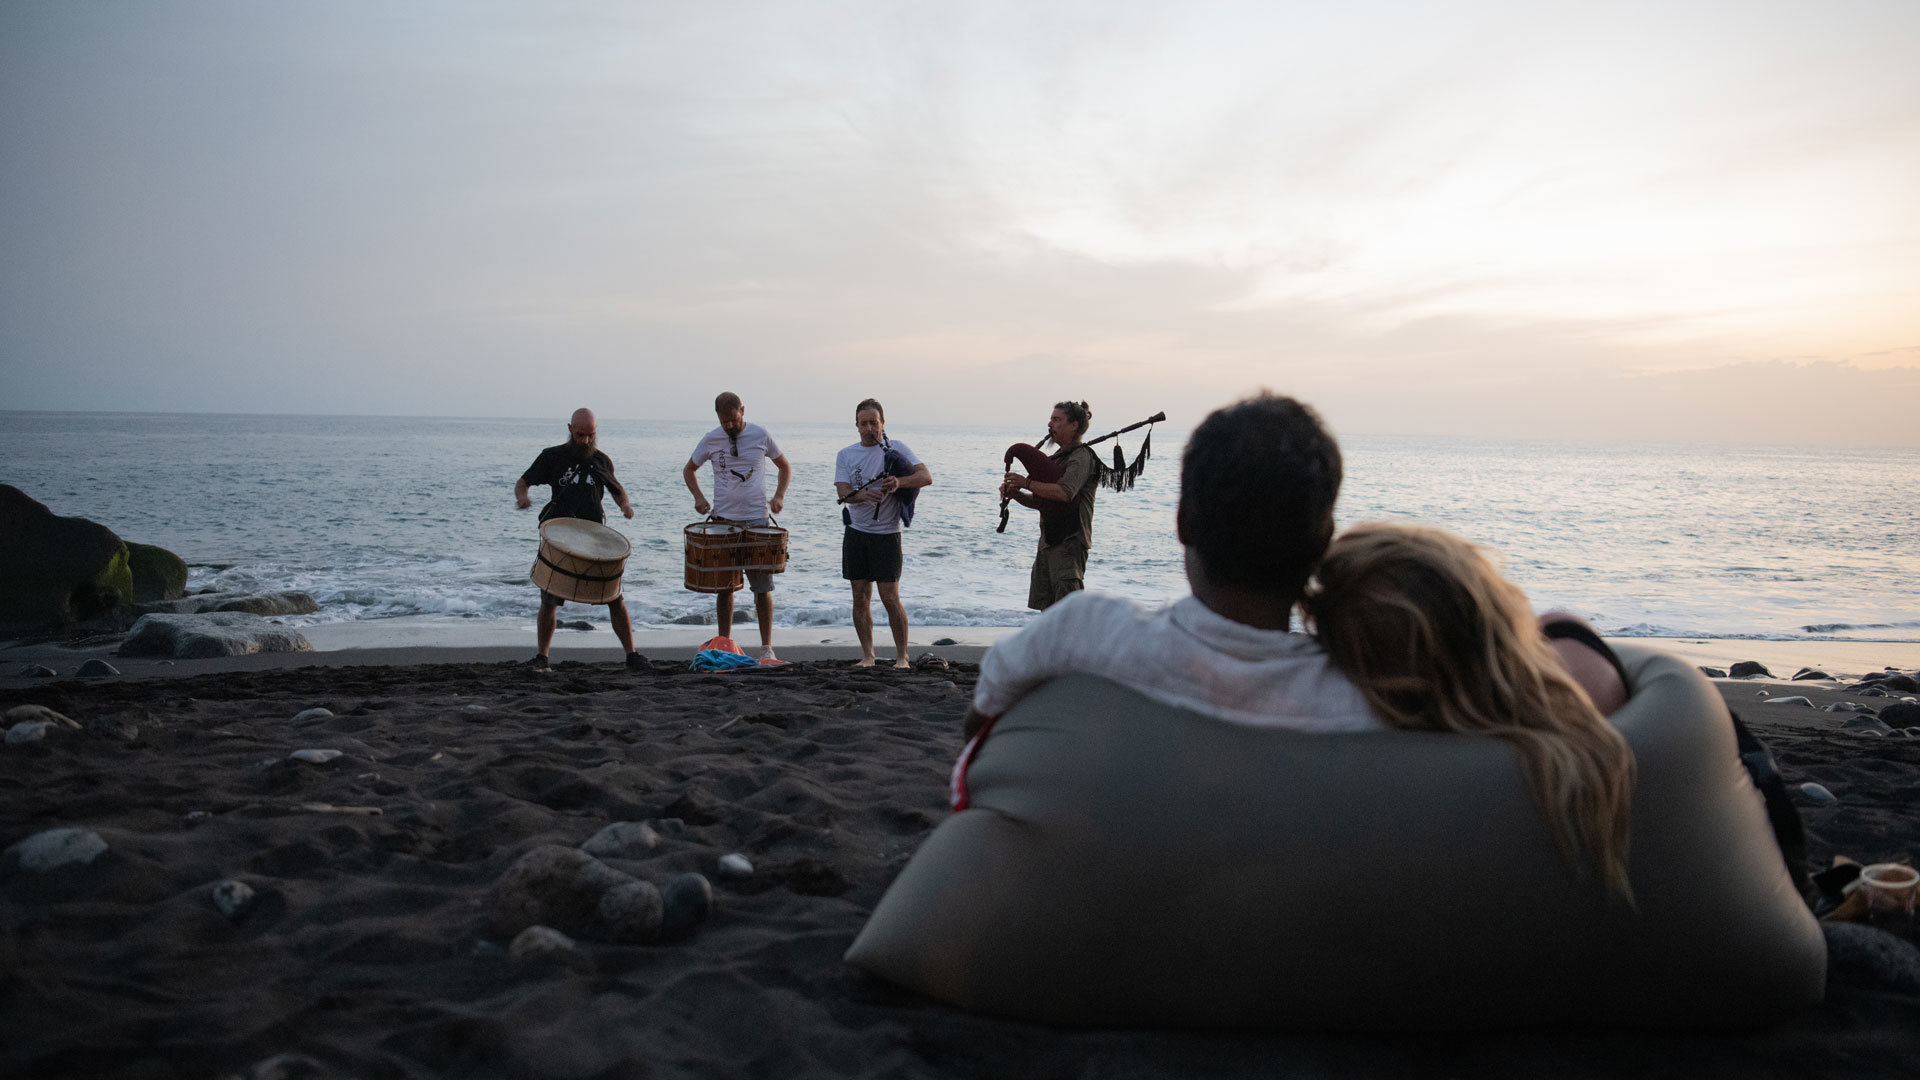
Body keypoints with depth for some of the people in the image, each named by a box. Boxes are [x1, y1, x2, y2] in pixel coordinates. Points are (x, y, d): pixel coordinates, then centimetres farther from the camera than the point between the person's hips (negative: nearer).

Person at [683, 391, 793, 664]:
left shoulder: (761, 436, 0)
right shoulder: (711, 440, 3)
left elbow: (785, 466, 12)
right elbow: (689, 470, 16)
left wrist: (779, 496, -4)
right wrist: (698, 497, -2)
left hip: (757, 519, -1)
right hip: (723, 520, 2)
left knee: (763, 587, -3)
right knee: (724, 585, 7)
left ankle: (766, 649, 3)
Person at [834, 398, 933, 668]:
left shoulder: (896, 449, 0)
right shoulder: (845, 455, 8)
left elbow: (926, 477, -11)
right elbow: (843, 492, -6)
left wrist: (900, 482, -30)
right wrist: (864, 495, -28)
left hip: (886, 534, -3)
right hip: (855, 533, 4)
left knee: (890, 598, -6)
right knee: (861, 597, 6)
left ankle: (902, 656, 4)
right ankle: (867, 655, 15)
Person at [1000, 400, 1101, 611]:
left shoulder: (1082, 457, -9)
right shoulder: (1057, 458, 20)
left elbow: (1065, 493, -25)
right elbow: (1038, 502, 21)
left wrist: (1027, 482, -22)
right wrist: (1015, 493, 2)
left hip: (1070, 540, -10)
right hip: (1048, 541, 10)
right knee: (1047, 608, 12)